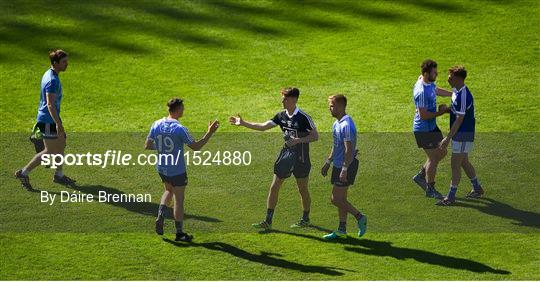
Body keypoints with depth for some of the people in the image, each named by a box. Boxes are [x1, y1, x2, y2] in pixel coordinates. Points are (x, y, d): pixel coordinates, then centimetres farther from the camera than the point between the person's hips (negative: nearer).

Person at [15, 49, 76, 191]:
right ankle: (23, 173, 1)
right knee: (50, 152, -4)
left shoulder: (49, 75, 9)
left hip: (50, 119, 10)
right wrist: (58, 124, -30)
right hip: (48, 120, -10)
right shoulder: (52, 80, -22)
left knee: (61, 145, 16)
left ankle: (59, 175, 27)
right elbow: (50, 104, -28)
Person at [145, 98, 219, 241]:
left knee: (169, 190, 30)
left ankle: (160, 215, 7)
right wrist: (209, 133, -9)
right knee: (179, 200, 7)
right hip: (177, 170, -5)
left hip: (161, 168, 5)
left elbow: (147, 146, 0)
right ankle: (179, 233, 15)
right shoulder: (180, 129, -21)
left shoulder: (157, 125, -5)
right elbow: (196, 147, -16)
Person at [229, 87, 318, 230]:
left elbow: (315, 136, -13)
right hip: (286, 154, 6)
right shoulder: (282, 116, 2)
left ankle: (305, 219, 28)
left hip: (300, 158, -6)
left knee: (302, 189, 9)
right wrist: (243, 123, -4)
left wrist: (298, 140, -25)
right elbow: (263, 126, 2)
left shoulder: (303, 117, -16)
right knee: (274, 187, 2)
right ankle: (268, 221, 6)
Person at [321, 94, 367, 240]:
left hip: (346, 166, -10)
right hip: (338, 166, 10)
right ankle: (342, 230, 18)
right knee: (340, 199, 13)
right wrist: (328, 162, 26)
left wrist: (344, 169, -26)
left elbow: (349, 150, -24)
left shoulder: (346, 125, -20)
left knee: (336, 199, -7)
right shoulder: (337, 123, 12)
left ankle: (360, 217, 6)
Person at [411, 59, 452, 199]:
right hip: (423, 129, -10)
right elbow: (423, 115, -28)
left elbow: (436, 90, 23)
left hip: (431, 126, 10)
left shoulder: (428, 82, 0)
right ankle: (430, 189, 17)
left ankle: (421, 176, 29)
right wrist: (440, 112, -18)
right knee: (433, 158, 2)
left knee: (441, 152, 18)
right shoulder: (422, 92, -30)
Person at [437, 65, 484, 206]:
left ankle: (451, 197, 0)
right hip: (459, 134, 10)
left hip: (464, 134, -10)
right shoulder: (457, 91, 7)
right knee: (464, 162, 20)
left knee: (455, 165, -5)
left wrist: (448, 138, -23)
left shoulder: (463, 96, -24)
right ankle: (477, 188, 33)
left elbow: (459, 119, -24)